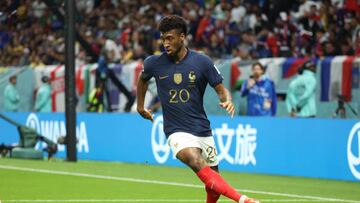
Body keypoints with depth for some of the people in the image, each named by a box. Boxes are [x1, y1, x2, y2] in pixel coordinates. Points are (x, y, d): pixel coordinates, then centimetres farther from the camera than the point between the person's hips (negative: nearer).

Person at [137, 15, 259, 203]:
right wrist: (140, 106, 28)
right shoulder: (154, 63, -2)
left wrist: (227, 101, -21)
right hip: (176, 131, -2)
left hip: (202, 129, 2)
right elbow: (142, 79, 21)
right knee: (199, 165, -31)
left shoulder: (202, 62, -5)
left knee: (214, 186, 6)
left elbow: (221, 89, 1)